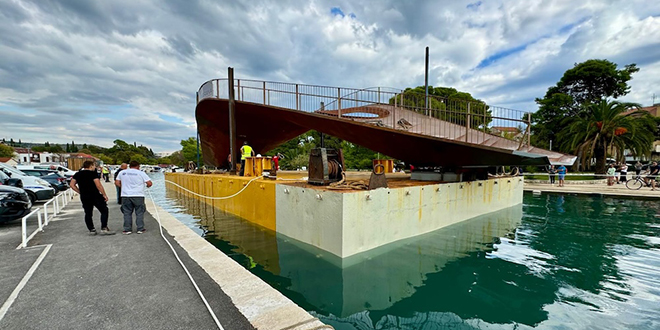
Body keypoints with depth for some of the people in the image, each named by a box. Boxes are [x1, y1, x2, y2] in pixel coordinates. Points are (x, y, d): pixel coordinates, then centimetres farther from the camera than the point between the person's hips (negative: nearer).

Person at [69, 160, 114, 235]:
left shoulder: (77, 174, 10)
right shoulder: (93, 173, -10)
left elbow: (72, 185, 9)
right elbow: (98, 185, -17)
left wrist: (81, 192, 13)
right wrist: (104, 195, -11)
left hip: (84, 197, 6)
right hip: (95, 196, -6)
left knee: (88, 214, 13)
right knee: (104, 211, 2)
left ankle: (91, 230, 16)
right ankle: (104, 228, -4)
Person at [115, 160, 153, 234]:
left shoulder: (122, 172, 9)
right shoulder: (141, 173, -2)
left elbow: (117, 183, 10)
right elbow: (149, 183, -5)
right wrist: (147, 186, 16)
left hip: (125, 196, 3)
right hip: (138, 196, -3)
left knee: (127, 213, 10)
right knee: (139, 213, 5)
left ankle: (127, 229, 14)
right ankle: (140, 229, 8)